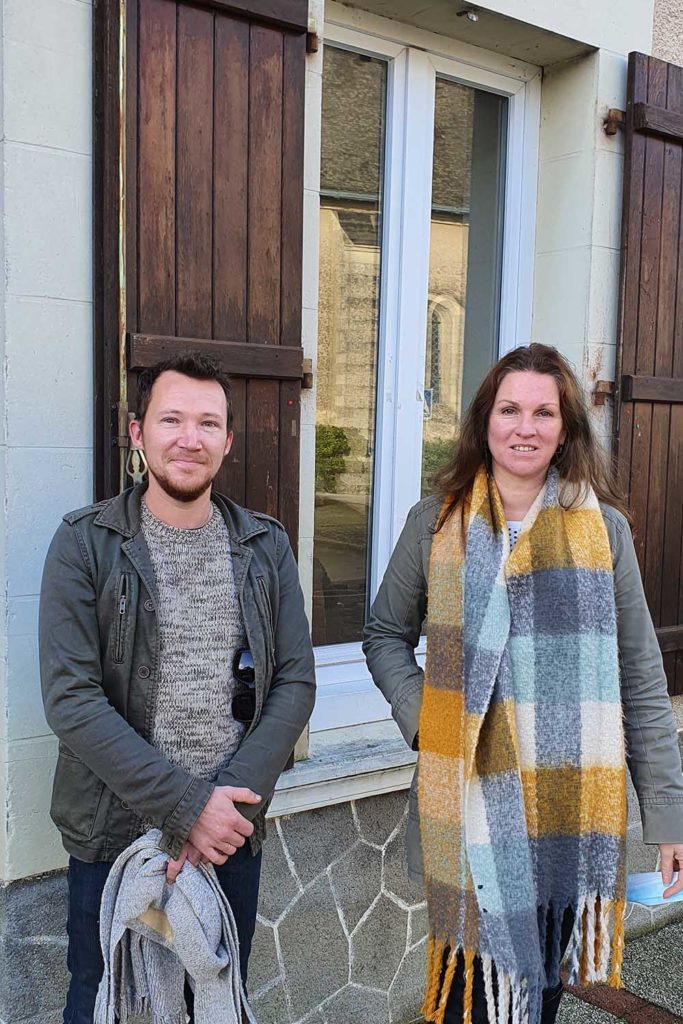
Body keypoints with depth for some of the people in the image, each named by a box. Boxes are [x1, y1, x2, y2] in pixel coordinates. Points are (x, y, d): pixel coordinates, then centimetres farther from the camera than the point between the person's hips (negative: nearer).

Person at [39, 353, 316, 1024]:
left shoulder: (266, 547, 2)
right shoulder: (85, 543, -8)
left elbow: (294, 683, -1)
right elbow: (69, 698, -15)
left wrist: (231, 801, -14)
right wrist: (187, 806, -19)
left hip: (232, 834, 3)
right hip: (114, 839, -2)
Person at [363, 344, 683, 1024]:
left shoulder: (602, 527, 1)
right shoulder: (437, 520, 1)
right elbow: (385, 635, 10)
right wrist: (421, 716, -7)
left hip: (570, 806, 1)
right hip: (470, 797, 0)